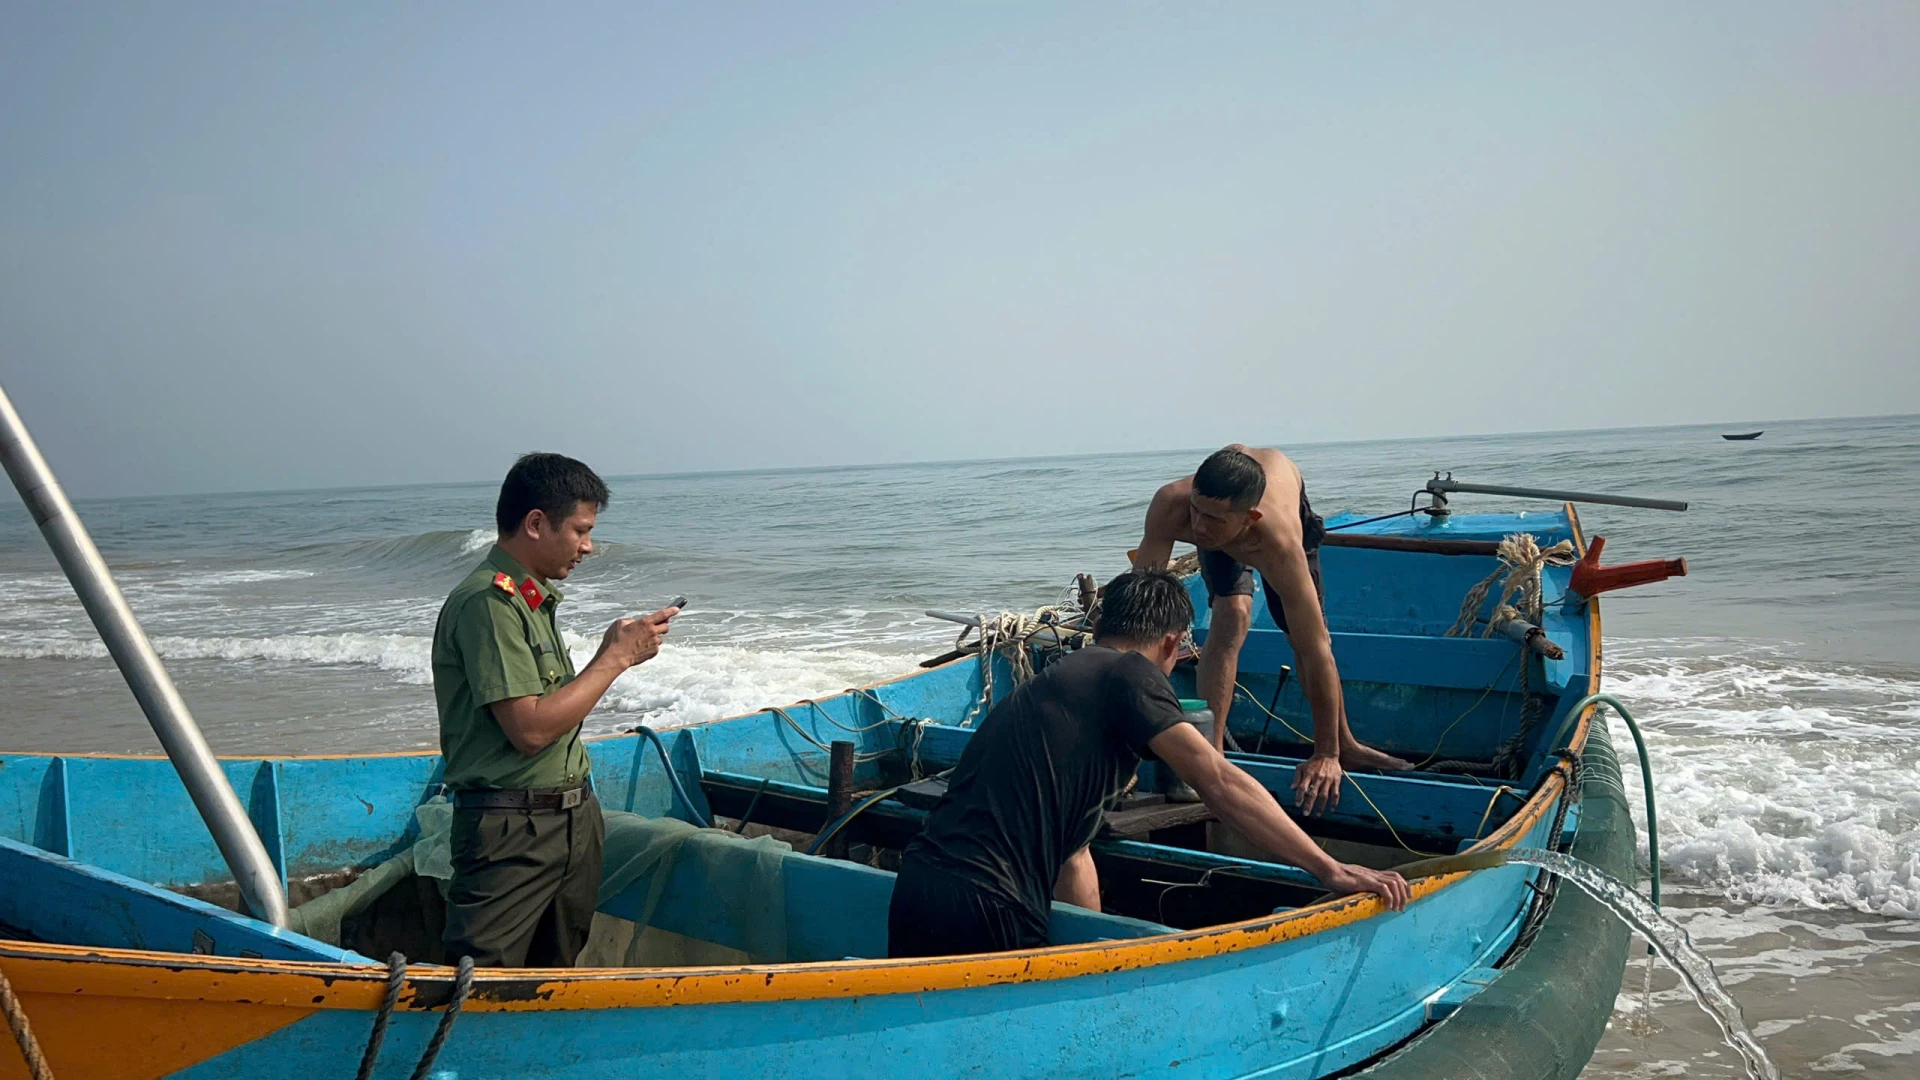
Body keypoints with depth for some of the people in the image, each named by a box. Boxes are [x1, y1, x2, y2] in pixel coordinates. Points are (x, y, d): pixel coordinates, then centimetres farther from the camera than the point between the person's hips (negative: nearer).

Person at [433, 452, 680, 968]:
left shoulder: (534, 599, 14)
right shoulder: (487, 602, -16)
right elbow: (530, 729, -21)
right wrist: (616, 657, -15)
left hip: (572, 819, 10)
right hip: (511, 832, -9)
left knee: (556, 973, 16)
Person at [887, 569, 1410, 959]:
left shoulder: (1059, 682, 26)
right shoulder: (1127, 673, -1)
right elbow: (1219, 783, -10)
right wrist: (1331, 869, -6)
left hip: (918, 887, 9)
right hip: (983, 910, -9)